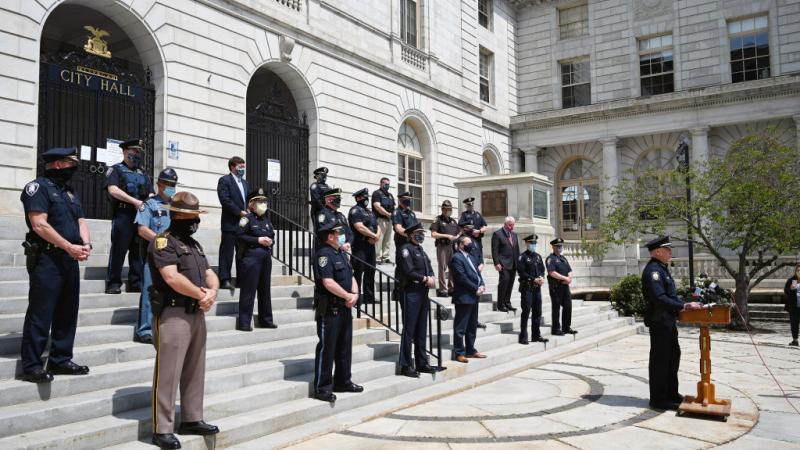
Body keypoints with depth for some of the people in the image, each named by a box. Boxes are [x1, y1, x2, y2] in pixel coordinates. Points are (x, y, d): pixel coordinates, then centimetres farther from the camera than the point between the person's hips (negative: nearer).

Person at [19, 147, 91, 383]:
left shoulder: (69, 192, 19)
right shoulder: (38, 187, -6)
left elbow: (81, 221, 15)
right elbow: (39, 224, -16)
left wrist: (86, 244, -5)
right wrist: (70, 247, -17)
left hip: (70, 259, 8)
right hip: (46, 259, -8)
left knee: (67, 313, 12)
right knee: (41, 314, -4)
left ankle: (60, 360, 21)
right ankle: (31, 366, 3)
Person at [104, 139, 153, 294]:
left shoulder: (143, 174, 22)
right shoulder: (115, 170, 5)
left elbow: (151, 194, 16)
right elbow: (113, 190, -11)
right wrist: (135, 201, -19)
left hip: (141, 216, 5)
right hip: (123, 215, -5)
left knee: (139, 251, 6)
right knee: (118, 250, -4)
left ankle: (136, 283, 12)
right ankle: (113, 284, 2)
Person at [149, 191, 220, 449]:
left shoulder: (194, 245, 19)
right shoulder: (163, 242, -8)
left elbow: (210, 275, 15)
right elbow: (172, 277, -21)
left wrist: (212, 293, -8)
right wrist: (201, 294, -11)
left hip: (197, 314, 9)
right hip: (173, 314, -9)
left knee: (195, 371, 14)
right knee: (168, 373, -4)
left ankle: (192, 420, 25)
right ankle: (162, 429, 4)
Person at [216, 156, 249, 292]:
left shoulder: (245, 183, 20)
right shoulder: (224, 180, -2)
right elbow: (225, 200, -13)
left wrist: (248, 212, 0)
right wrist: (240, 212, -15)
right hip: (230, 223, -7)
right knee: (227, 252, -5)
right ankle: (225, 279, -3)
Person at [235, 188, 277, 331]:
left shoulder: (266, 220, 17)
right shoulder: (247, 219, -5)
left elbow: (272, 236, 24)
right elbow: (239, 236, -12)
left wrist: (270, 241, 2)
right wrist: (258, 240, -16)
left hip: (266, 257, 7)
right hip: (251, 256, -7)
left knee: (265, 290, 13)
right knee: (248, 290, -5)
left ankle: (266, 319, 22)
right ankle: (244, 322, 0)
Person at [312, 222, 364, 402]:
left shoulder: (341, 253, 16)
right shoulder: (324, 254, -14)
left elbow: (351, 277, 16)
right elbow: (328, 282, -23)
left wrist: (355, 294, -3)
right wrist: (349, 296, -14)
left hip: (345, 307, 10)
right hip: (329, 309, -9)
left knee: (345, 347, 16)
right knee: (326, 348, -3)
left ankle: (343, 382, 29)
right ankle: (322, 388, 5)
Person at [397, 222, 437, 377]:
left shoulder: (420, 250, 19)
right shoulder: (406, 249, -8)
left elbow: (429, 268, 17)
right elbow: (408, 271, -18)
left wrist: (432, 277, -4)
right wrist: (425, 279, -13)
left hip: (423, 293, 9)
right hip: (411, 293, -9)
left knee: (422, 330, 13)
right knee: (409, 330, -4)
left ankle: (421, 363, 22)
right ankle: (406, 365, 1)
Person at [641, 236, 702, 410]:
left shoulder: (662, 269, 15)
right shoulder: (652, 270, -18)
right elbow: (660, 298, -26)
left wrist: (686, 306, 10)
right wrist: (684, 306, -25)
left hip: (668, 321, 11)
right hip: (659, 321, -11)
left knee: (673, 356, 18)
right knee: (660, 360, -1)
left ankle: (671, 394, 31)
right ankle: (659, 399, 9)